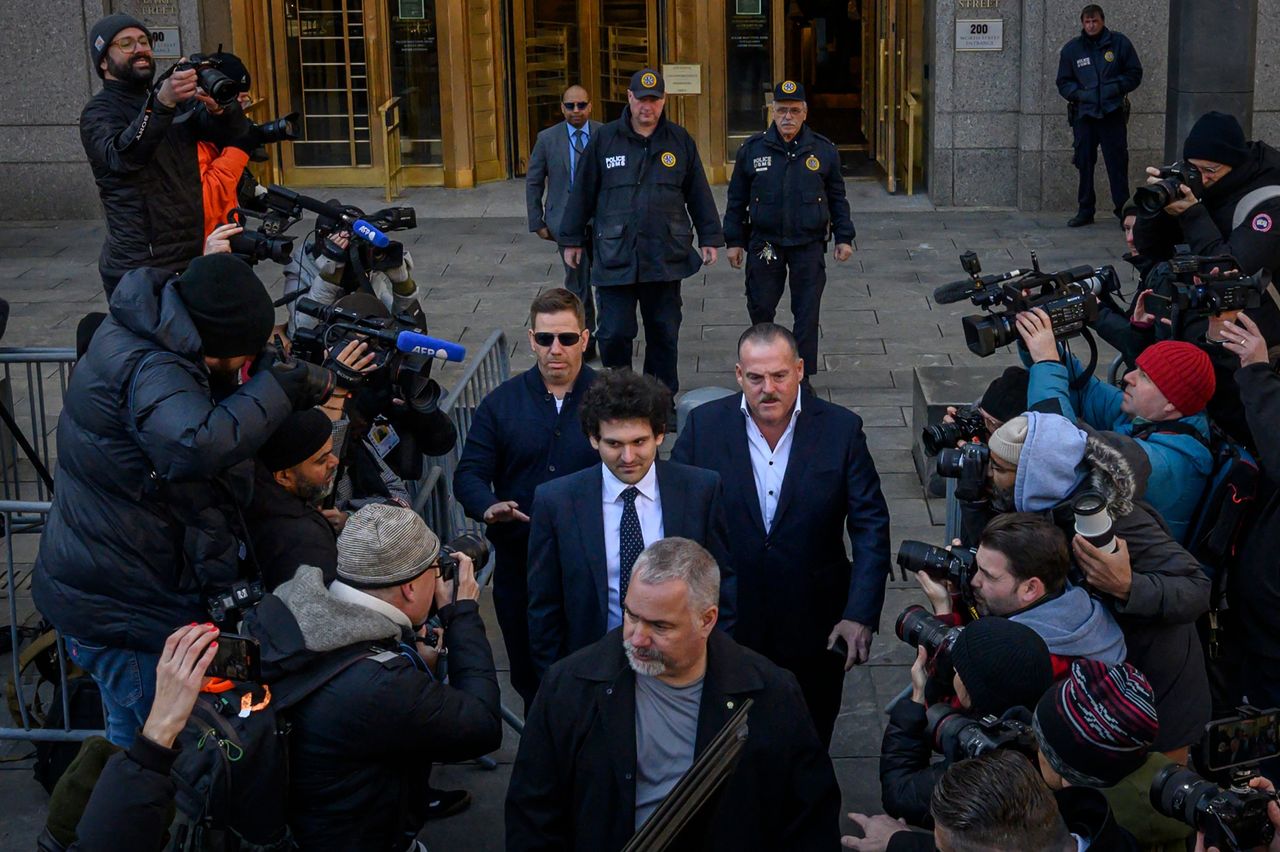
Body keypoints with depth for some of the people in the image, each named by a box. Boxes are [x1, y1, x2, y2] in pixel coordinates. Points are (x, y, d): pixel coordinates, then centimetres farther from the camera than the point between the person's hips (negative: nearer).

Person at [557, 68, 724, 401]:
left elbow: (699, 194, 11)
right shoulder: (604, 139, 2)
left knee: (664, 333, 9)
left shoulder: (680, 140, 6)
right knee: (613, 334, -3)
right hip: (615, 257, -1)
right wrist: (571, 240, 8)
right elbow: (582, 192, 7)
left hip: (666, 257, 2)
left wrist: (709, 239, 9)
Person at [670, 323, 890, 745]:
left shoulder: (841, 429, -7)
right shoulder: (704, 425, -7)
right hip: (726, 626, 0)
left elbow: (872, 527, -5)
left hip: (814, 628, 0)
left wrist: (861, 615, -13)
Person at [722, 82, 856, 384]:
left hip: (809, 244, 0)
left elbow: (837, 198, 10)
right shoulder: (752, 149, 2)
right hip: (764, 243, 0)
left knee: (807, 313, 1)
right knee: (760, 308, 7)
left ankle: (803, 377, 8)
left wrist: (844, 238, 6)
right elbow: (737, 199, 8)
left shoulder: (823, 150, 3)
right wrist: (734, 241, 6)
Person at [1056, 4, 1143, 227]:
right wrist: (1079, 93, -9)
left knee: (1117, 163, -2)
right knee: (1084, 163, 5)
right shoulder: (1071, 49, 6)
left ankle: (1123, 211, 4)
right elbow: (1063, 83, 10)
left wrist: (1116, 87, -11)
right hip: (1084, 115, 2)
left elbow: (1134, 74, 5)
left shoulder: (1119, 43, 2)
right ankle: (1085, 210, 15)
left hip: (1113, 114, -2)